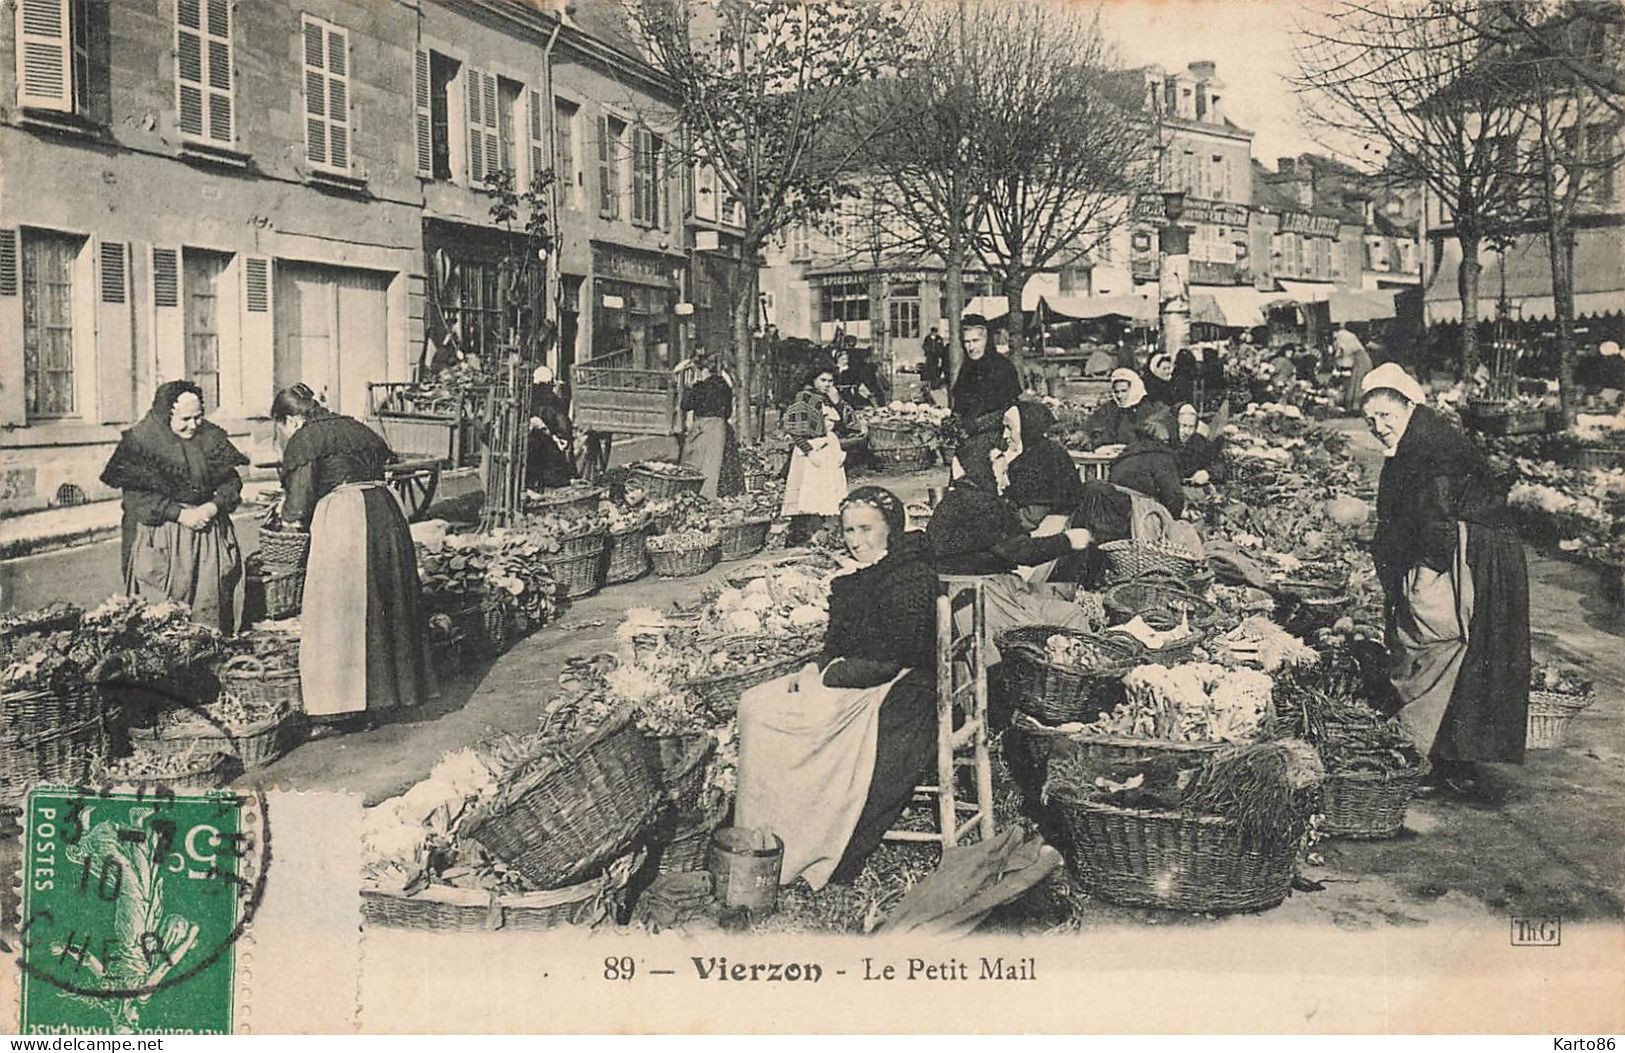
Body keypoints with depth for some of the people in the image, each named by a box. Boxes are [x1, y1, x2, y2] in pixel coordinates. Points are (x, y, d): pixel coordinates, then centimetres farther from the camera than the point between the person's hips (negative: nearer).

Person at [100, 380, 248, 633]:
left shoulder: (211, 437, 5)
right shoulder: (140, 441, -8)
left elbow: (231, 481, 6)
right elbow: (136, 496, -12)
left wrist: (212, 507, -13)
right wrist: (180, 514, -17)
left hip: (210, 533, 4)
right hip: (160, 540, -3)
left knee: (209, 602, 4)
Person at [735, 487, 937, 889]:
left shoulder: (911, 580, -17)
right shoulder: (859, 577, 11)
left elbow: (888, 662, -20)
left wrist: (827, 674, -13)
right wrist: (814, 668, -2)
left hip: (898, 700, -10)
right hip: (853, 682, 10)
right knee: (754, 705, -2)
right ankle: (758, 841, -1)